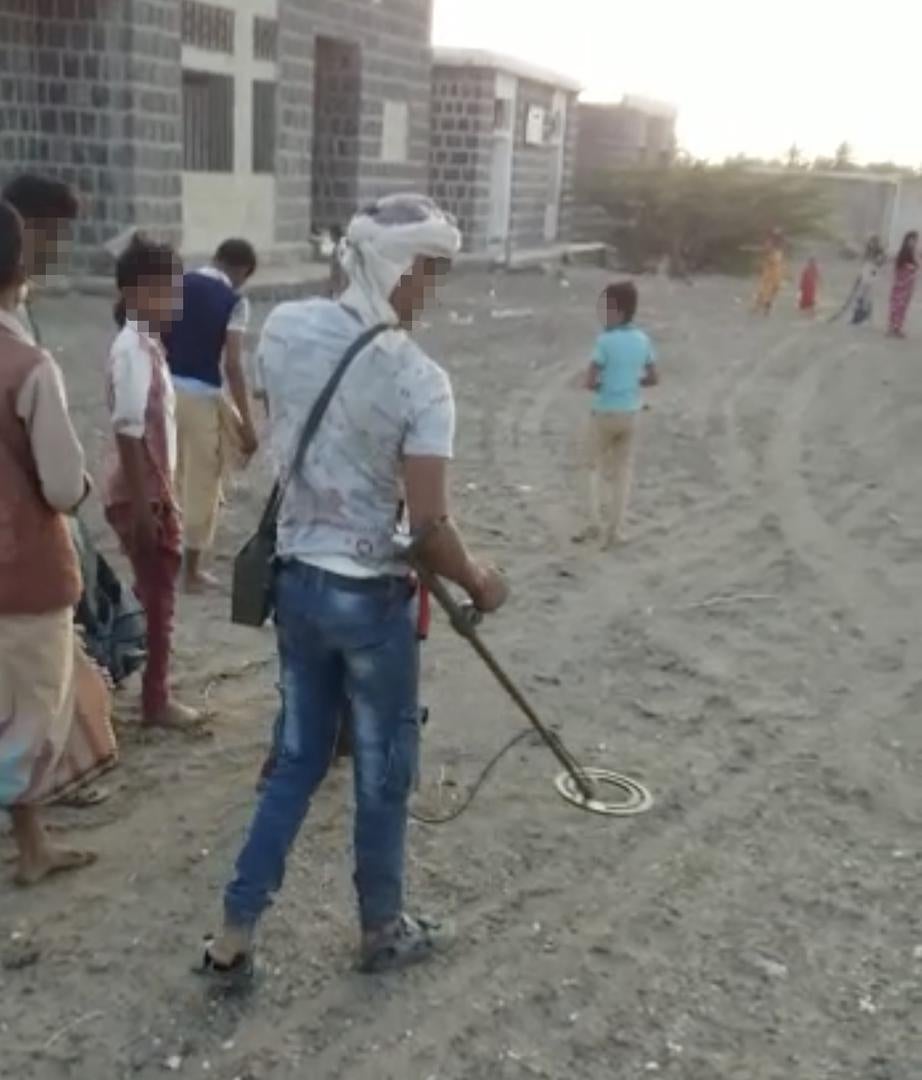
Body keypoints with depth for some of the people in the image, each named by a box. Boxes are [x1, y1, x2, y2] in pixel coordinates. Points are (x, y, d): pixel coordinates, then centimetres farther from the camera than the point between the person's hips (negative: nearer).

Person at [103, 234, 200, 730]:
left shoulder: (148, 345, 11)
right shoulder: (133, 349, -18)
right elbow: (128, 432, -23)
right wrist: (142, 505, -24)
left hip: (154, 490, 9)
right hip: (139, 495, -9)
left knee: (159, 595, 18)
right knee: (156, 598, 0)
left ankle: (157, 693, 30)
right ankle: (155, 701, 13)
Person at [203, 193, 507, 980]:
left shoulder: (285, 328, -3)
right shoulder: (419, 379, -20)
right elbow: (429, 525, -21)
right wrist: (478, 584, -2)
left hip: (295, 579, 6)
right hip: (372, 596, -6)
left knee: (297, 760, 20)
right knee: (384, 772, 14)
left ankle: (235, 936, 24)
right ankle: (384, 932, 33)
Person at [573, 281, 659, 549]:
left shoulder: (606, 341, -16)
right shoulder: (642, 340, 0)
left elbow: (589, 381, -18)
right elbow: (654, 377, 7)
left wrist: (601, 385, 2)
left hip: (605, 413, -4)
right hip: (630, 414, 4)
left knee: (597, 467, 15)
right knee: (623, 470, 11)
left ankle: (596, 522, 3)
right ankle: (613, 530, 12)